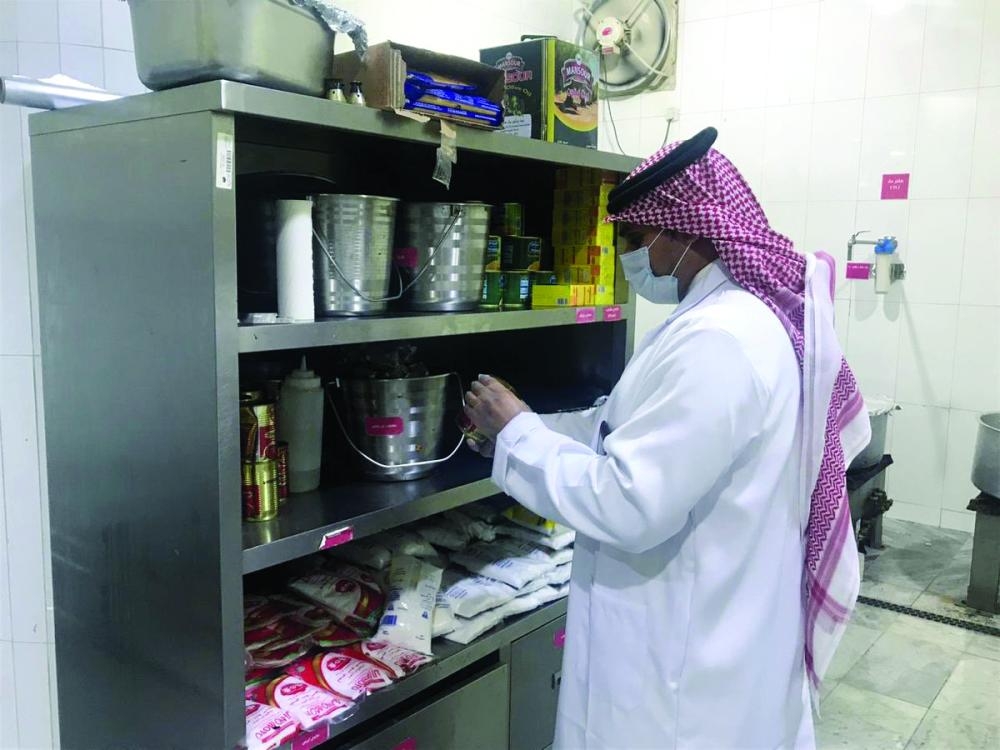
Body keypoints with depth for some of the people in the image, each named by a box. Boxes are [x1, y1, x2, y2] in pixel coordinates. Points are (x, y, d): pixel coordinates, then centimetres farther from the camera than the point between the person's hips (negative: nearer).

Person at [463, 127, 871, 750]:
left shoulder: (719, 340, -28)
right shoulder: (739, 316, 5)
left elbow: (629, 505, -30)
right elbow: (646, 429, 14)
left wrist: (518, 434, -19)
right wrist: (529, 428, 8)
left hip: (686, 650, -9)